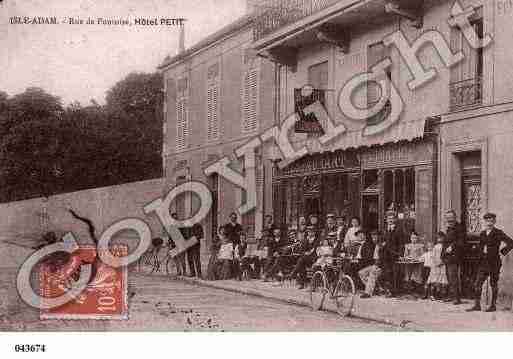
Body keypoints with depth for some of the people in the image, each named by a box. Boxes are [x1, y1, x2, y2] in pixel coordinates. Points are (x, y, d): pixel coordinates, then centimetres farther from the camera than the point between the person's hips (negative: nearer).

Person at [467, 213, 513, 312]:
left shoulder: (498, 233, -6)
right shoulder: (482, 234, 12)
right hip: (483, 262, 6)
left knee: (494, 284, 3)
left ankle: (493, 305, 11)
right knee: (478, 283, -1)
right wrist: (481, 255, 12)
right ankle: (477, 305, 2)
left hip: (494, 262, -6)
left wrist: (502, 252, -10)